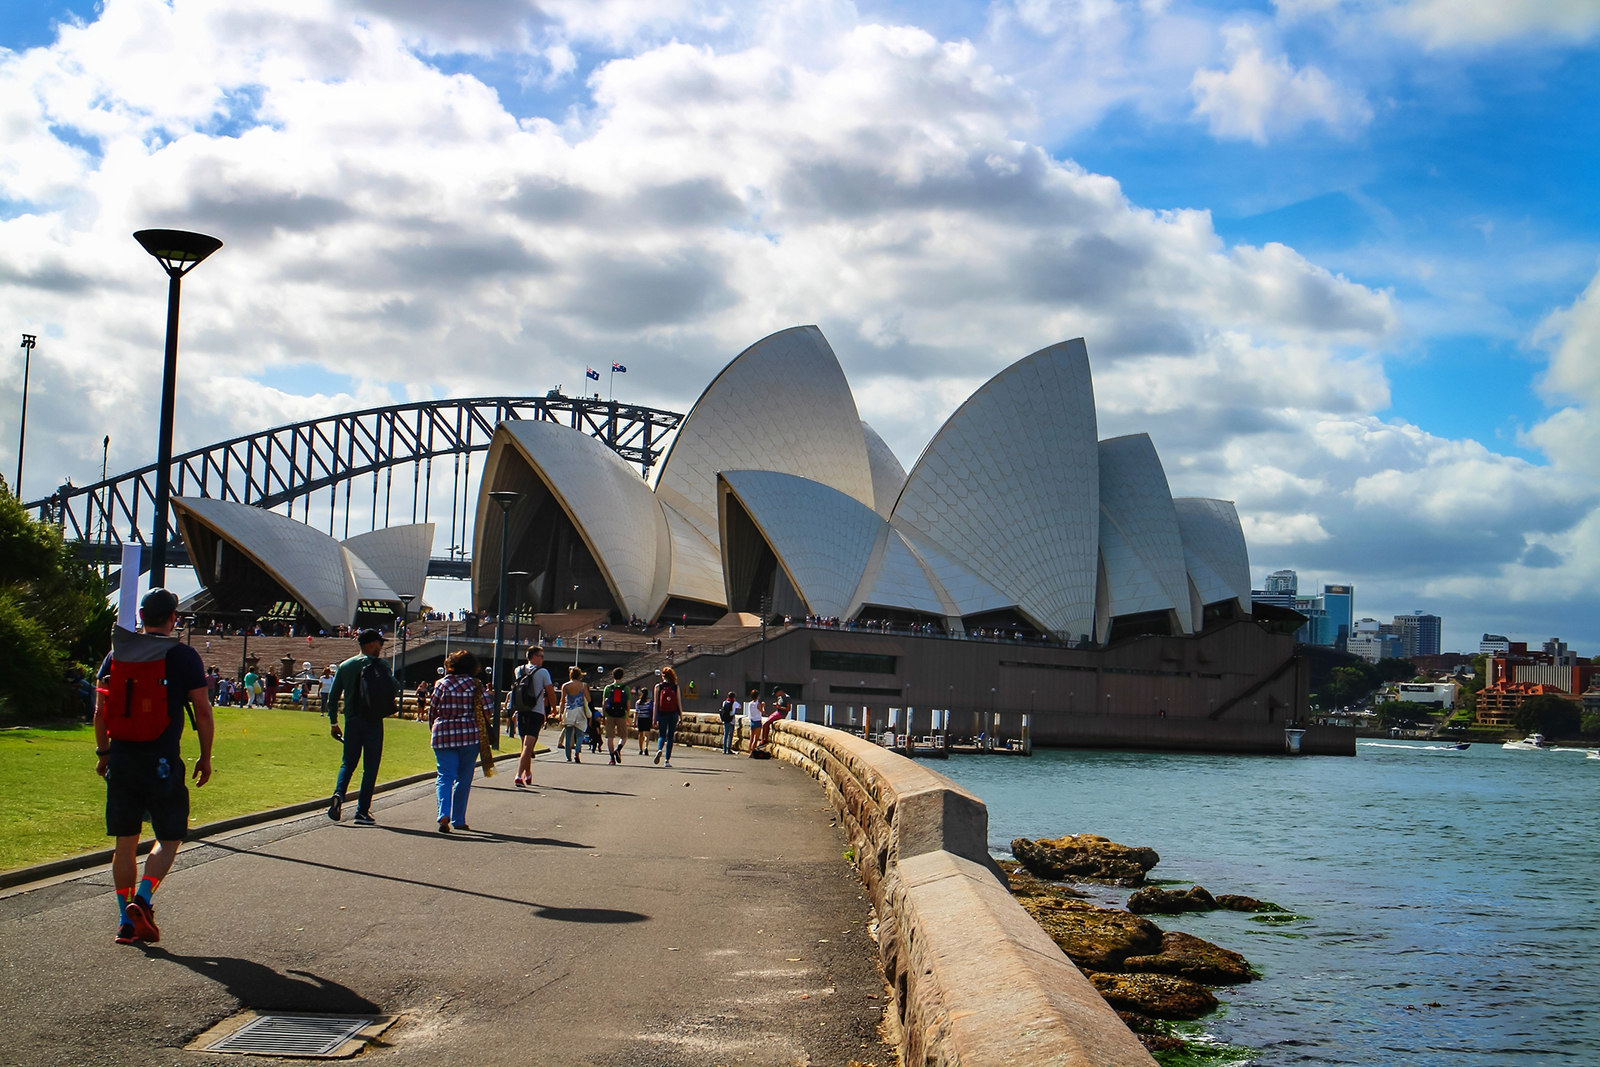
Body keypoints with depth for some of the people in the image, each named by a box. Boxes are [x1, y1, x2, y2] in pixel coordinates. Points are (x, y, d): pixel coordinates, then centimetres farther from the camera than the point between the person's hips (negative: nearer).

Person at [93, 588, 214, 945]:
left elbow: (100, 709, 6)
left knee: (125, 841, 10)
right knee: (169, 837, 7)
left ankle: (126, 920, 11)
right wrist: (205, 758, 5)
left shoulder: (117, 653, 7)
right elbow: (203, 712, -5)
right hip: (162, 762, -4)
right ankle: (143, 898, -13)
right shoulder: (185, 656, -4)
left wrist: (103, 752, 16)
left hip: (121, 759, 4)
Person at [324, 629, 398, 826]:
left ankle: (338, 794, -13)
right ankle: (362, 811, 0)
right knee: (370, 767, 3)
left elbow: (333, 696, 8)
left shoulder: (345, 666, 7)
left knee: (348, 762, 14)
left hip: (351, 721, 4)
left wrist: (334, 722, 15)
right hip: (373, 722, -4)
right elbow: (394, 689, -9)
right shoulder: (379, 665, -6)